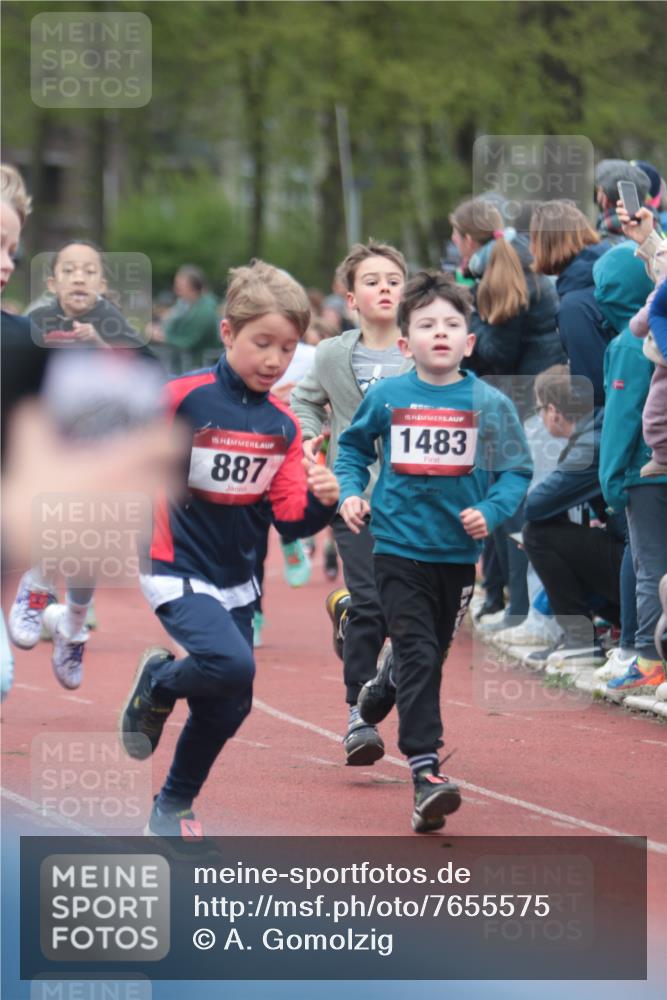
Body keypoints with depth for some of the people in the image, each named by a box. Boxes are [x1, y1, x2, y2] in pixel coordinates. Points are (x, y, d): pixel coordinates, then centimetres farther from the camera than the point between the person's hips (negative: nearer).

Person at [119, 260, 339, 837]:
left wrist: (320, 501, -20)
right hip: (177, 572, -6)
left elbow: (290, 521, -2)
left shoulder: (283, 425, 0)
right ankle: (157, 684, 5)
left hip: (236, 581, 6)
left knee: (228, 707, 12)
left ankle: (174, 808, 34)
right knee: (231, 666, -28)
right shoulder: (183, 398, -15)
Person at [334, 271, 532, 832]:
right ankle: (426, 772, -17)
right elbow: (353, 447, 15)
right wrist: (350, 492, 0)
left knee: (430, 655, 18)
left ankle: (379, 696, 50)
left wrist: (491, 512, -17)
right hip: (399, 546, -2)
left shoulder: (491, 404, -4)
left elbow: (517, 471, 0)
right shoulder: (386, 398, -2)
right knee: (417, 655, -13)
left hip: (458, 550, 2)